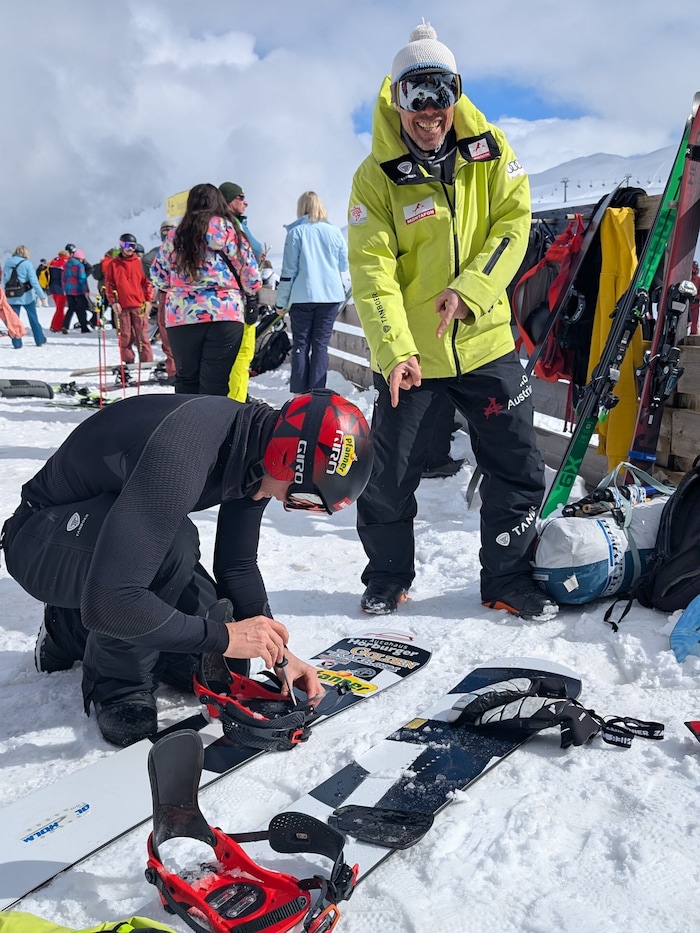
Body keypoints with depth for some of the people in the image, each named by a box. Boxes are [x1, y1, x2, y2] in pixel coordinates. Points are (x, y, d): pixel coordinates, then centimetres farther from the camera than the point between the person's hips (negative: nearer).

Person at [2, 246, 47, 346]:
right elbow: (34, 282, -13)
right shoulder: (27, 264, -8)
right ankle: (40, 340, 16)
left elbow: (5, 280, 7)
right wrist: (42, 295, -11)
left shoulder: (7, 263, 4)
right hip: (27, 296, -3)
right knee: (33, 319, 9)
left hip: (12, 297, 3)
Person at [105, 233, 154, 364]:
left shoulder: (139, 262, 8)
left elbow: (147, 281, 8)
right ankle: (127, 361, 9)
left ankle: (146, 362, 0)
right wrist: (113, 302, -3)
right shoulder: (113, 264, 9)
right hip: (121, 305, 1)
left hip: (139, 304, 0)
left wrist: (148, 299, -1)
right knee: (125, 336, 3)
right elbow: (109, 284, 7)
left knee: (142, 335, -3)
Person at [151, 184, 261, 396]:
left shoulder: (175, 236, 8)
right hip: (225, 315, -2)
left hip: (181, 316, 2)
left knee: (186, 379, 13)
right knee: (215, 383, -1)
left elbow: (157, 277, 14)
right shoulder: (231, 233, 2)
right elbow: (253, 281, 4)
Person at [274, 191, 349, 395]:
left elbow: (288, 270, -3)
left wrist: (281, 301, 4)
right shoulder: (334, 231, 4)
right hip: (331, 296, 2)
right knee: (321, 345, 4)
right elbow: (344, 265, 13)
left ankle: (299, 394, 6)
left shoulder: (296, 232, -2)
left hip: (303, 296, -2)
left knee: (301, 345, 6)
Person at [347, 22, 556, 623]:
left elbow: (513, 222, -4)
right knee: (391, 479, 7)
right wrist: (395, 349, -28)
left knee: (521, 471, 6)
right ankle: (387, 579, 30)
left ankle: (509, 581, 25)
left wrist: (471, 290, -20)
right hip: (408, 353, -2)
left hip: (485, 342, 2)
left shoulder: (489, 148, 0)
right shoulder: (377, 177, -8)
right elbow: (372, 271, -15)